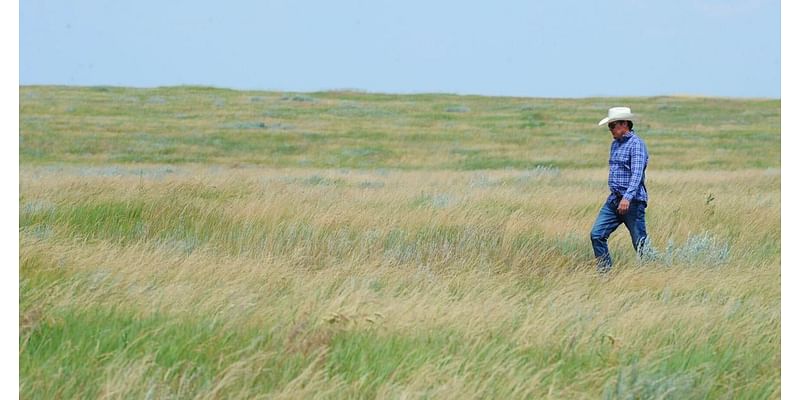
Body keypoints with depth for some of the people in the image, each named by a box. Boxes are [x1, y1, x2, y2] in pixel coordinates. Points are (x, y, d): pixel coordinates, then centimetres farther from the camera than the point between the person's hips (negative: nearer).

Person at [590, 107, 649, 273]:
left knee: (640, 242, -3)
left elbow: (637, 174, -23)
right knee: (597, 234, -2)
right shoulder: (615, 144, 16)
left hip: (632, 201, -8)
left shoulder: (636, 144, -12)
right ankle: (604, 272, 1)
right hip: (614, 199, 8)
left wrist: (627, 198, -33)